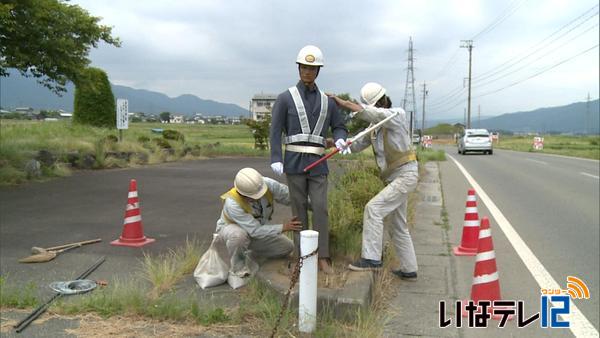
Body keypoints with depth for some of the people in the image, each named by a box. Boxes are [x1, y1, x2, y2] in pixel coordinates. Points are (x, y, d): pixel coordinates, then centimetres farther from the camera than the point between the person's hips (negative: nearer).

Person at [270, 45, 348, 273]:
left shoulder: (327, 102, 12)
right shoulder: (285, 98, 0)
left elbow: (339, 128, 16)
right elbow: (275, 132, -5)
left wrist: (340, 141, -10)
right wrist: (275, 160, -18)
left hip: (317, 164, 3)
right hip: (294, 162, -2)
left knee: (320, 208, -6)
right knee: (299, 209, 1)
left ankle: (323, 258, 0)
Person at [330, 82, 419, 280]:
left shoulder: (398, 115, -12)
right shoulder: (376, 125, 13)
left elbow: (367, 113, -30)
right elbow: (356, 145, 11)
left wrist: (339, 101, -28)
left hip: (405, 176, -9)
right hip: (392, 178, 9)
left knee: (373, 209, -19)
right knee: (397, 227, 13)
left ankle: (371, 258, -15)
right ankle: (409, 270, 22)